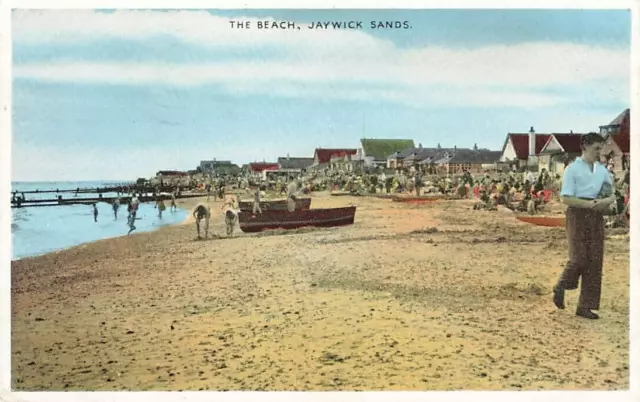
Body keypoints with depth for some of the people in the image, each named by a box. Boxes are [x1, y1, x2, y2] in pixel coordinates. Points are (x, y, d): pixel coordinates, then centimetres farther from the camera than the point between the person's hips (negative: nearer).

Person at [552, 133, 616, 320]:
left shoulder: (603, 170, 14)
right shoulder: (572, 169, -3)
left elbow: (612, 195, 16)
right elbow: (565, 198, -10)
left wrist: (606, 202, -8)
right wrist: (590, 203, -20)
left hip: (597, 217, 5)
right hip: (578, 214, -5)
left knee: (594, 261, 2)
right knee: (579, 258, -10)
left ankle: (585, 306, 10)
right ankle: (560, 288, 19)